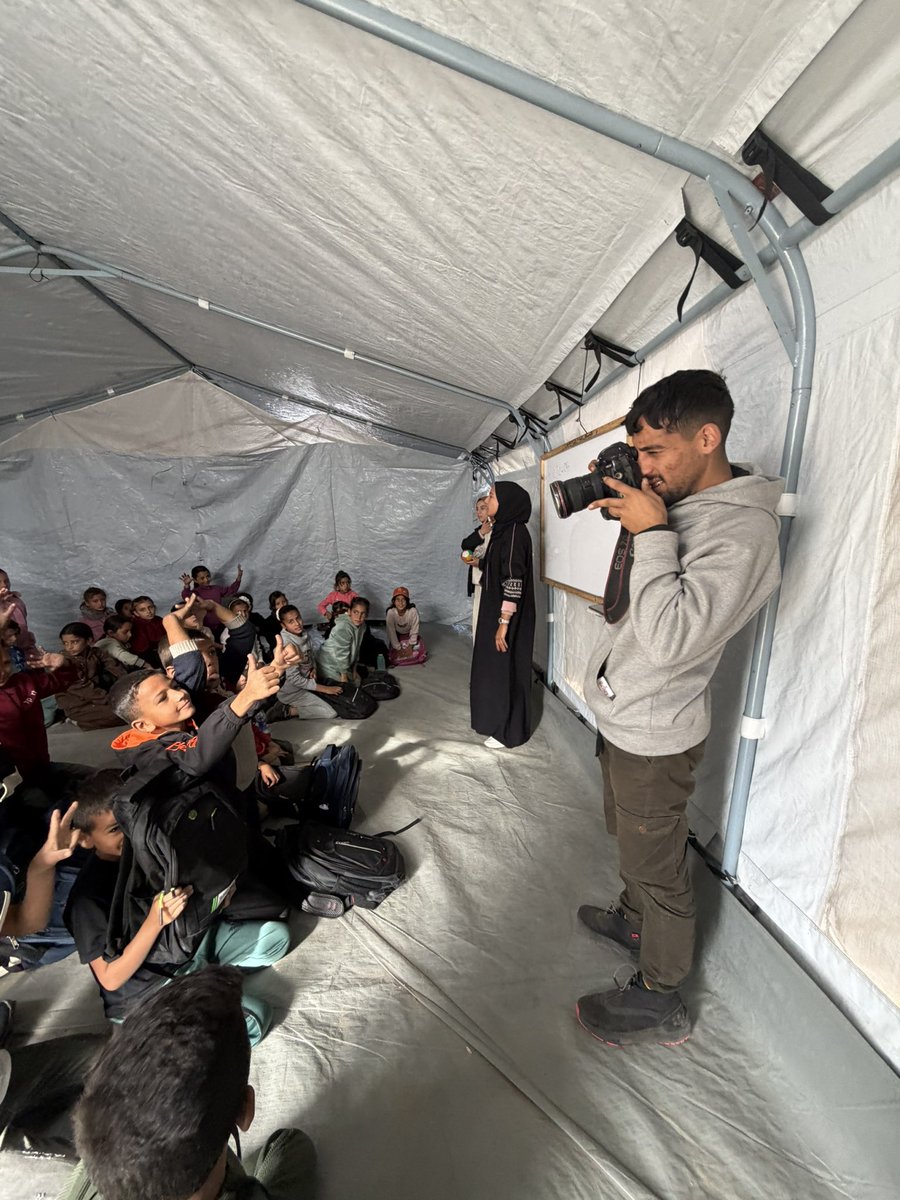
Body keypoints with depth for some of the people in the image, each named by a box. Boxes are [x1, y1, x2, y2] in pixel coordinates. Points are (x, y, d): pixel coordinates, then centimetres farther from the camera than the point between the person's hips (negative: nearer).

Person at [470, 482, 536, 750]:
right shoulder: (502, 530, 10)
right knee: (493, 666, 19)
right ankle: (497, 720, 35)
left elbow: (515, 580, -24)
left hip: (507, 615, -10)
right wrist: (478, 562, 8)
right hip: (494, 609, 10)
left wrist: (504, 622, -25)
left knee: (506, 669, 2)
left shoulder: (515, 532, -20)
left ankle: (509, 731, 18)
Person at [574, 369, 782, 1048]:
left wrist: (650, 532, -28)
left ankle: (660, 1002, 34)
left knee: (658, 868, 11)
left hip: (655, 735, -9)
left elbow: (671, 640, -33)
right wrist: (619, 508, -1)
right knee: (627, 835, 28)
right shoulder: (673, 503, 3)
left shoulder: (744, 531, -24)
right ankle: (633, 920, 54)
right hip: (621, 714, 9)